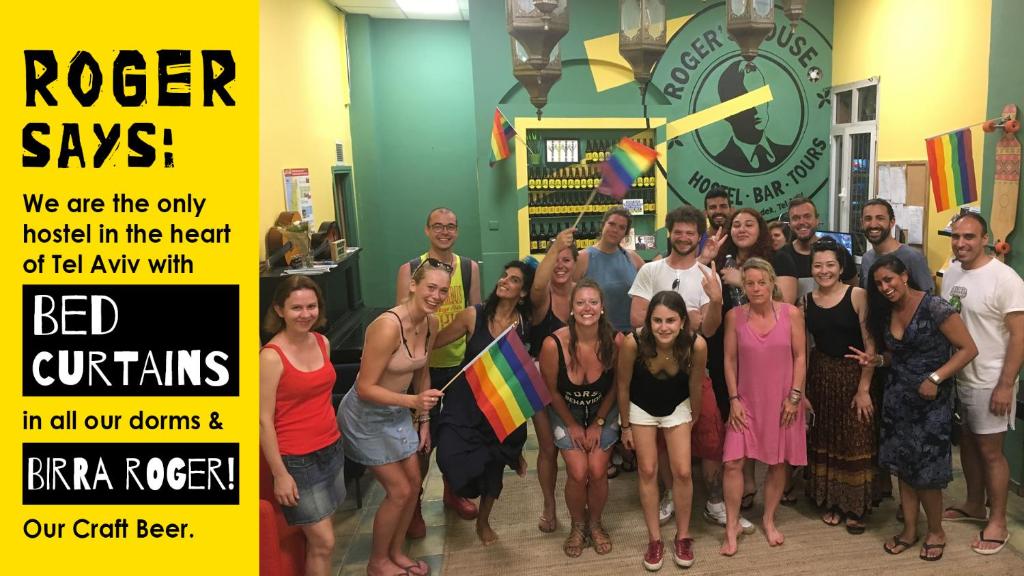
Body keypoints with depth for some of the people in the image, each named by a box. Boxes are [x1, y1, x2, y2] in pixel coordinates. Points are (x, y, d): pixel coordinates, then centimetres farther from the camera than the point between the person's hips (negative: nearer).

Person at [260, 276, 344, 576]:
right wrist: (280, 474, -15)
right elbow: (264, 421, -16)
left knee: (317, 537, 15)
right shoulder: (271, 356, -18)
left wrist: (334, 441, 15)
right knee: (324, 541, 0)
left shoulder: (322, 343, 2)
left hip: (331, 449, 6)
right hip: (297, 460, -6)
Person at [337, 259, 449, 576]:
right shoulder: (388, 327, -31)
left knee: (413, 484, 13)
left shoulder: (430, 323, -6)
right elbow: (365, 388, -28)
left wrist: (423, 419, 9)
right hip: (366, 416, -8)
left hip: (397, 412, 8)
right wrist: (413, 401, -38)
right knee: (399, 491, 0)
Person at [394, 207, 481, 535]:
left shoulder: (470, 268, 0)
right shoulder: (409, 269, -8)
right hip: (423, 366, -3)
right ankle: (414, 504, 22)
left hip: (460, 363, 3)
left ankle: (452, 492, 37)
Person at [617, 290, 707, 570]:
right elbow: (623, 385, -17)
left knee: (682, 472, 0)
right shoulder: (633, 342, -35)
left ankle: (683, 537, 20)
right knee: (648, 471, 2)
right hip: (641, 408, 0)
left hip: (677, 407, 1)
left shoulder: (696, 344, -33)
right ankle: (654, 539, 17)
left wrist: (694, 416, 6)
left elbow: (695, 385, -12)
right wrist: (625, 426, -6)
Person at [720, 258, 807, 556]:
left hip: (782, 402, 0)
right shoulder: (734, 316, -5)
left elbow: (800, 357, -2)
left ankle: (769, 520, 30)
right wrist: (734, 398, -4)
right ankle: (732, 525, 11)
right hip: (747, 401, 0)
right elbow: (730, 359, -1)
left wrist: (794, 396, -6)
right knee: (733, 462, -5)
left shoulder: (791, 313, -5)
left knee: (778, 463, 10)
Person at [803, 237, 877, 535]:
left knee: (856, 442, 3)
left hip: (854, 374, -3)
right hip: (820, 376, 4)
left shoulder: (857, 296, -10)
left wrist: (864, 388, -14)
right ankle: (831, 502, 28)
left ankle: (855, 508, 20)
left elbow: (870, 344, -11)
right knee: (824, 442, 11)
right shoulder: (807, 301, 2)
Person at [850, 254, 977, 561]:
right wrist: (875, 359, -3)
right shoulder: (886, 312, 5)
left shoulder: (934, 307, -15)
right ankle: (909, 530, 24)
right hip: (897, 397, 6)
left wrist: (935, 378, -22)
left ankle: (936, 531, 25)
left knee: (925, 471, 3)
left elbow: (968, 349, -15)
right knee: (902, 466, 10)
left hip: (931, 400, -6)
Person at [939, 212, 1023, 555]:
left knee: (990, 451, 4)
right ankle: (974, 505, 35)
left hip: (989, 382, -6)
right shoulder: (950, 274, 3)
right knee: (967, 443, 18)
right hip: (957, 377, 6)